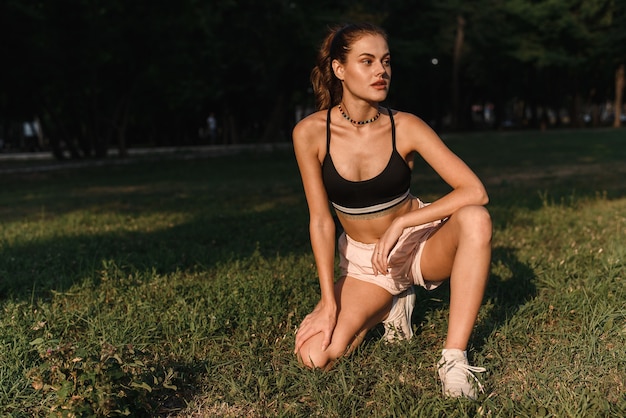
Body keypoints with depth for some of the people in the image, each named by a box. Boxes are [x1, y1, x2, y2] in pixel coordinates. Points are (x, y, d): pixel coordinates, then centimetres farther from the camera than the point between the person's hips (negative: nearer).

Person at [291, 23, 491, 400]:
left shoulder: (405, 127, -16)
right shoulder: (310, 133, -15)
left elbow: (475, 191, -23)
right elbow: (320, 219, -12)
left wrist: (401, 224, -31)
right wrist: (329, 303, -16)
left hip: (420, 244, 0)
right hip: (363, 262, 1)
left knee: (475, 219, -33)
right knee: (316, 355, -19)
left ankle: (455, 358, -23)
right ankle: (389, 307, 11)